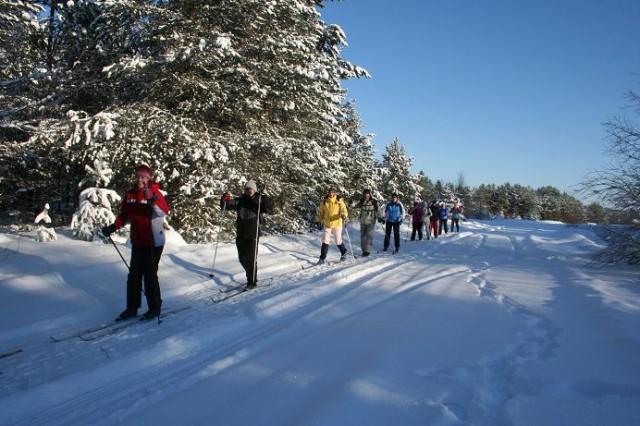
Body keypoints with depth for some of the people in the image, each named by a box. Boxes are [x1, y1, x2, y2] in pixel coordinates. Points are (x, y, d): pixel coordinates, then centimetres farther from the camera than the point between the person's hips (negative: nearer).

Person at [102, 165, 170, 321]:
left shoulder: (155, 194, -13)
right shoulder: (129, 195, 4)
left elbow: (164, 211, -31)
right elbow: (125, 215, 15)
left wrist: (152, 198, -47)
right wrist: (113, 227, 0)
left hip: (153, 243, -6)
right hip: (137, 242, 6)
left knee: (150, 275, 0)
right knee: (134, 275, 11)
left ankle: (155, 308, 16)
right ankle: (132, 308, 24)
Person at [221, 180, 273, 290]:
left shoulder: (259, 201, -1)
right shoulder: (240, 201, 8)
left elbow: (269, 208, -16)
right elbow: (226, 206, 5)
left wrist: (265, 199, -33)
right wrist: (224, 200, -16)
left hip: (253, 234, -4)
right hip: (241, 234, 4)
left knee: (251, 258, -6)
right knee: (242, 258, 13)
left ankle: (252, 282, 4)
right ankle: (251, 276, 34)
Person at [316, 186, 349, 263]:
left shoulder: (339, 201, -5)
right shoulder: (324, 202, 3)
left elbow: (343, 210, -14)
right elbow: (321, 212, 15)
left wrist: (344, 215, -33)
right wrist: (319, 220, 13)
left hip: (337, 224, -2)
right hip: (327, 225, 2)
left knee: (338, 241, 9)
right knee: (325, 241, -5)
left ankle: (343, 253, 36)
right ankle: (322, 258, 2)